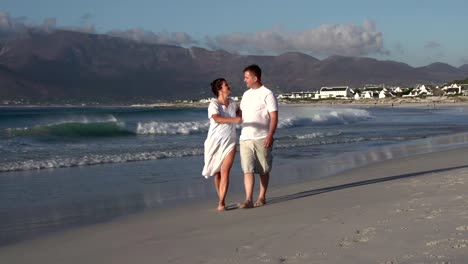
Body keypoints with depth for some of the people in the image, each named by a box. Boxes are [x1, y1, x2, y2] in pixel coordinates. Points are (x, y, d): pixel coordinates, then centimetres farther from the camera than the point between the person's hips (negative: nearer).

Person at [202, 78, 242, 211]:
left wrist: (240, 116, 13)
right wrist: (234, 120, -46)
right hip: (215, 143, -2)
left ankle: (221, 203, -11)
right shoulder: (214, 104, -12)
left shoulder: (232, 102, 5)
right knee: (217, 174, 8)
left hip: (229, 143, 2)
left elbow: (238, 111, 32)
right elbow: (217, 119, -34)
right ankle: (221, 200, 25)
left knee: (225, 172, -12)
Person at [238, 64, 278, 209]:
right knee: (248, 169, -5)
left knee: (263, 170, 7)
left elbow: (274, 117, -11)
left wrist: (270, 136, -20)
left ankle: (262, 197, 20)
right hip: (245, 138, 5)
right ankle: (248, 200, -9)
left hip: (262, 138, -5)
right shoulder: (246, 94, 15)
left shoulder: (267, 94, -6)